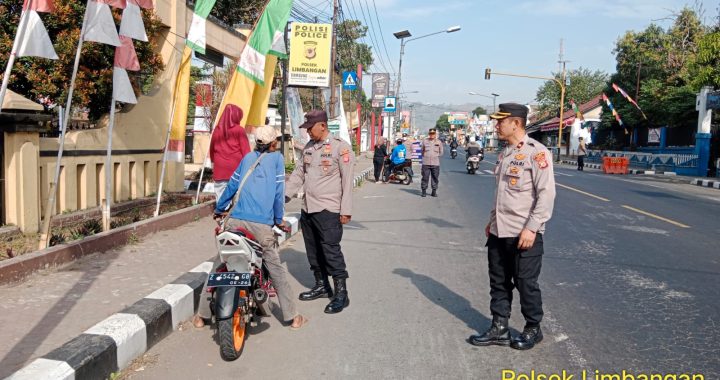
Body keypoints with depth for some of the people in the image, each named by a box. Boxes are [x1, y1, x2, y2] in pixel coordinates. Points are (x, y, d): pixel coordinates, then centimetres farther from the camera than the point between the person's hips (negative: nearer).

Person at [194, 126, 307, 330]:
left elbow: (232, 185, 19)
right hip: (262, 225, -3)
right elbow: (278, 192, 4)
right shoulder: (276, 158, 8)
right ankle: (293, 317, 9)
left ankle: (202, 315, 14)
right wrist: (279, 220, 13)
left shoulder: (248, 157, 17)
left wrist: (219, 209, 31)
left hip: (236, 220, 3)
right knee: (277, 271, 5)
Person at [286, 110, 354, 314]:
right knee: (313, 251, 15)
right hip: (308, 209, 8)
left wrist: (345, 210, -14)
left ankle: (341, 294, -1)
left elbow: (347, 181, -12)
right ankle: (321, 286, 29)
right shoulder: (309, 146, 11)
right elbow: (299, 173, 17)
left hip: (328, 210, -8)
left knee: (331, 251, -8)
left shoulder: (340, 147, -10)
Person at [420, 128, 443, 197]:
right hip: (426, 163, -1)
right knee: (425, 177, -2)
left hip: (435, 163, 1)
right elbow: (422, 150, 19)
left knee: (435, 178, 4)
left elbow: (441, 152, 16)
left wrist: (435, 156, 7)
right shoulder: (424, 141, 7)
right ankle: (424, 191, 6)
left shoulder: (438, 142, 7)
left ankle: (434, 191, 13)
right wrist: (425, 156, 9)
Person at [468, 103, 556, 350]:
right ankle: (499, 329, 24)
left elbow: (546, 194, -16)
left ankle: (533, 329, 22)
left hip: (524, 234, -8)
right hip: (498, 232, 8)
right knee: (499, 282, 13)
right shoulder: (504, 153, 13)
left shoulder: (536, 153, -13)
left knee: (526, 283, 4)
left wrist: (531, 228, -20)